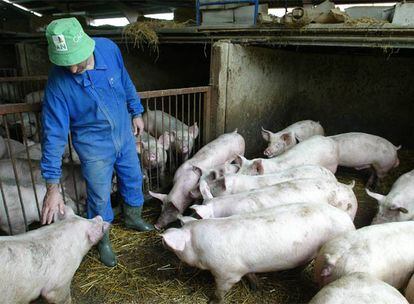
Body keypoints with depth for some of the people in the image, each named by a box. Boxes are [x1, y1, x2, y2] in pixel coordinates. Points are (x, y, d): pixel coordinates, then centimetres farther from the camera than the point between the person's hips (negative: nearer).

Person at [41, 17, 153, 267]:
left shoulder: (108, 48, -19)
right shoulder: (58, 82, -26)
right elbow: (54, 133, -23)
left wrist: (136, 112, 10)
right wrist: (53, 186, -23)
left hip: (124, 134, 4)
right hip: (94, 146, -3)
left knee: (133, 179, 20)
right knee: (100, 196, 10)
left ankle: (133, 218, 49)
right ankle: (103, 238, 38)